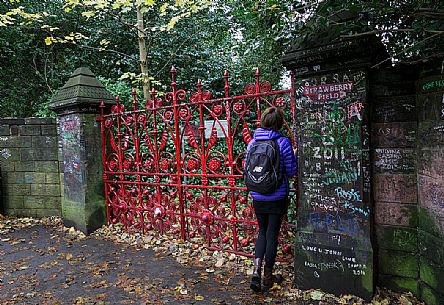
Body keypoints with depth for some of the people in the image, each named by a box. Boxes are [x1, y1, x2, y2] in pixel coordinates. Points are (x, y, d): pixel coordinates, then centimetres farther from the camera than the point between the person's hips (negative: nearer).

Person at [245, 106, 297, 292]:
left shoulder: (252, 142, -1)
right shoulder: (283, 142, -13)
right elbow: (291, 171, -7)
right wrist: (295, 157, 10)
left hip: (257, 198, 3)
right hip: (277, 197, -3)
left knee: (262, 232, 19)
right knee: (272, 234, 10)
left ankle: (256, 271, 5)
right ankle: (268, 278, 24)